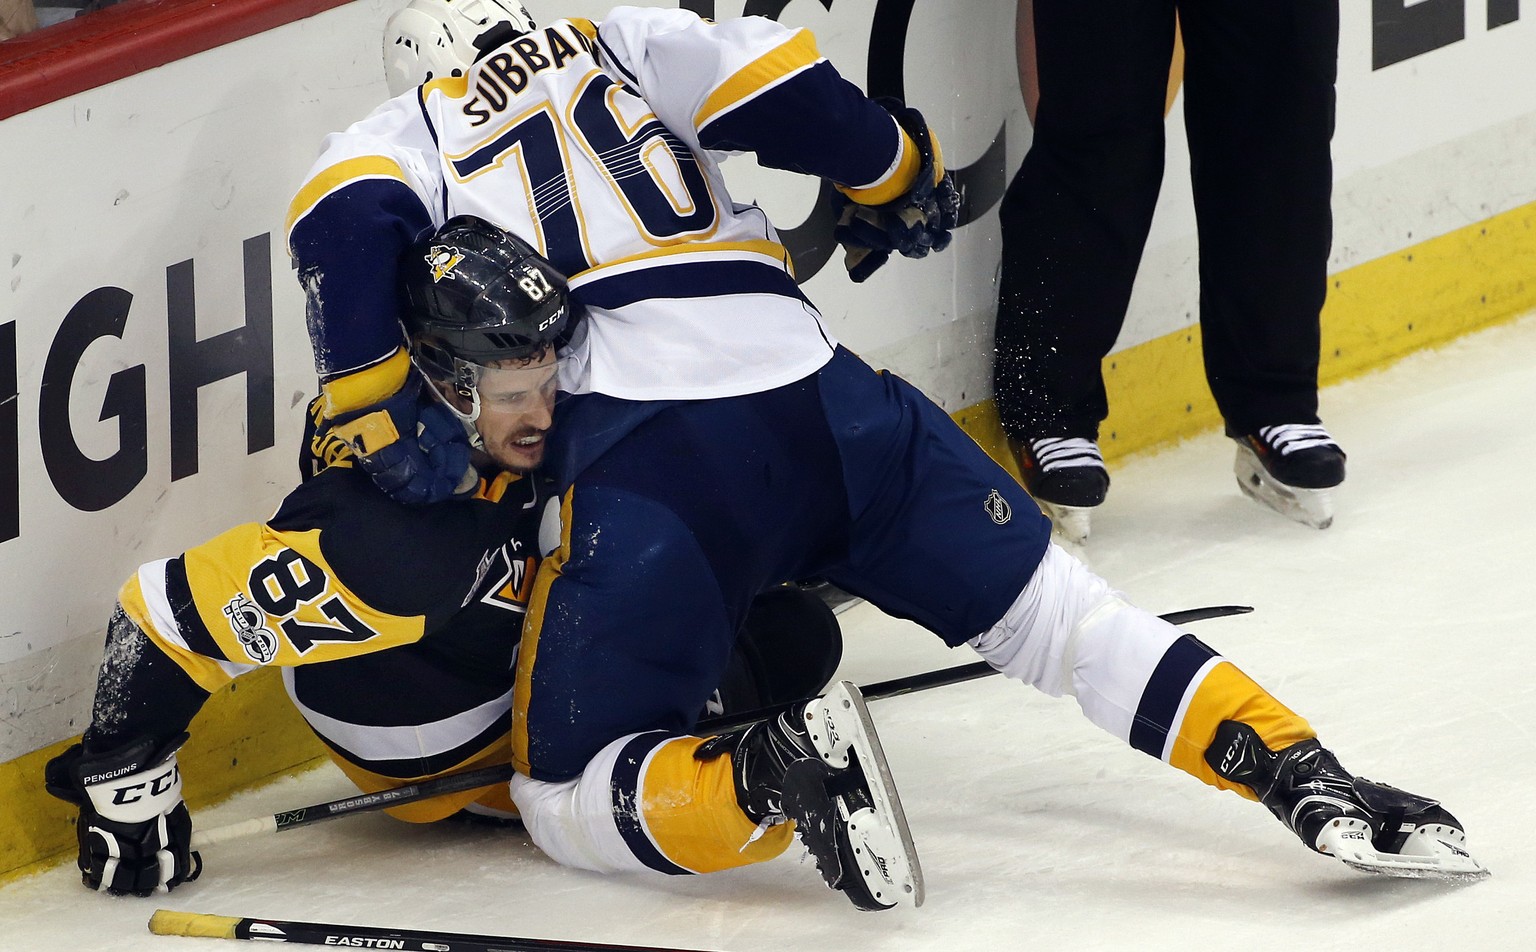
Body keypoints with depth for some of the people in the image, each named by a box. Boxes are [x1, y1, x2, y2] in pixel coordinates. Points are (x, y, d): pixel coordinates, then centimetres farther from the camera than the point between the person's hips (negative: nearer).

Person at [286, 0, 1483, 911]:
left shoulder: (403, 136, 16)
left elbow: (346, 218, -7)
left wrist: (366, 411, 0)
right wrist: (892, 166, 23)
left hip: (641, 469, -3)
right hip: (821, 401, 3)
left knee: (568, 802, 5)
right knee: (1054, 613, 16)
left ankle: (764, 777, -23)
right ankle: (1309, 779, 0)